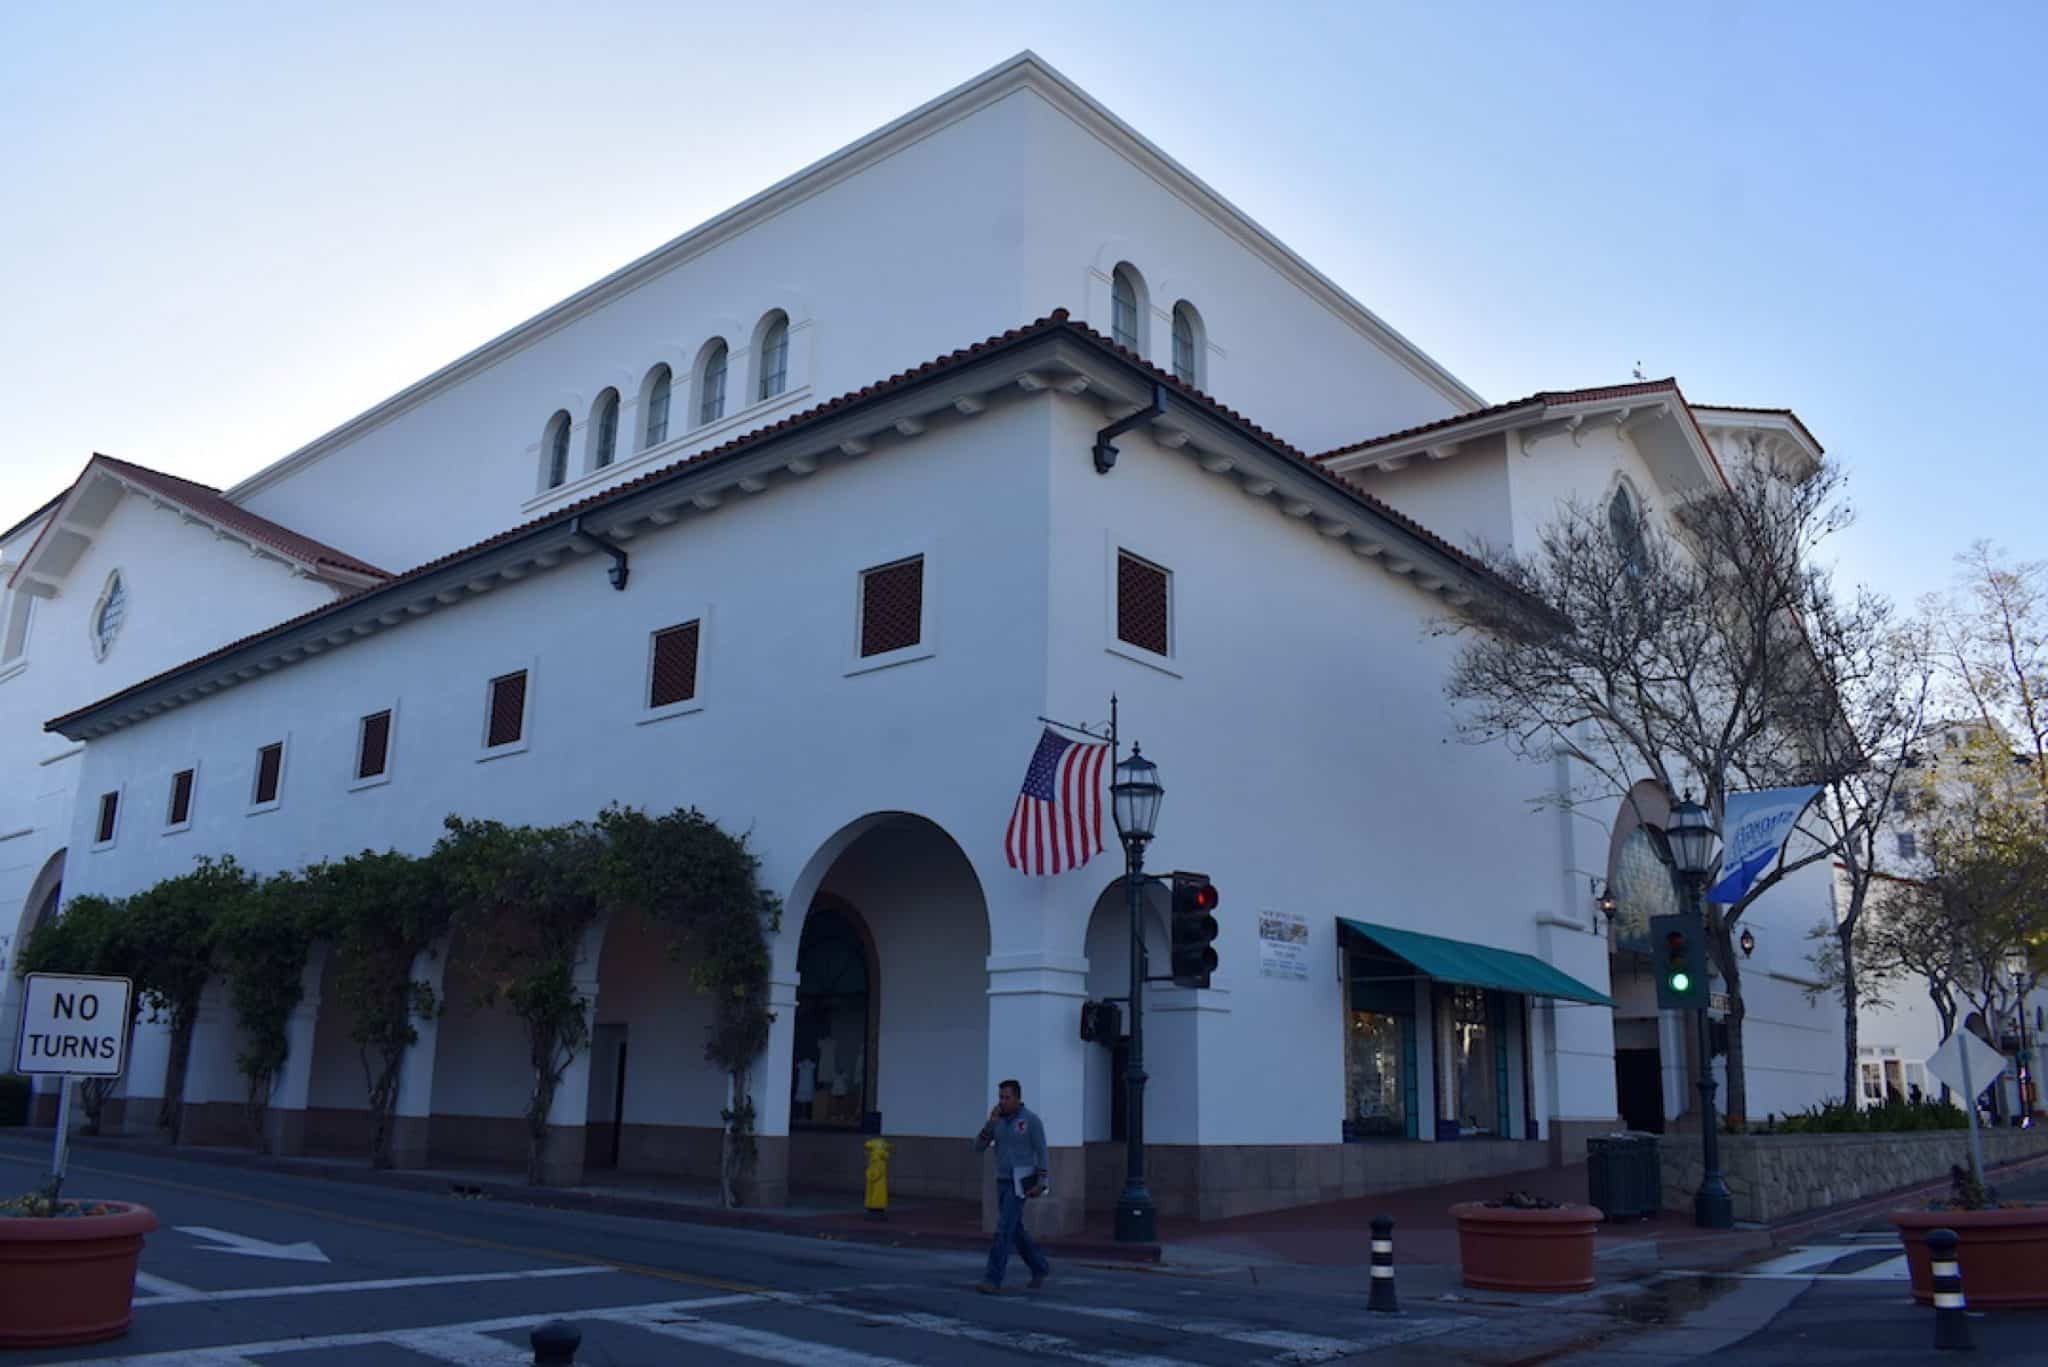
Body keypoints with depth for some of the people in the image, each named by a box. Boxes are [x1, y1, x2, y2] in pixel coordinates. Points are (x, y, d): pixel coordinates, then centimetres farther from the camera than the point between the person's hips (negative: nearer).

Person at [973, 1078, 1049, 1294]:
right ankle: (1040, 1268, 33)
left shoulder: (1031, 1120, -10)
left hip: (1021, 1183, -7)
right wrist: (990, 1123, -16)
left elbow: (1041, 1153, -9)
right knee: (1016, 1230, 14)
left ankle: (992, 1280, -12)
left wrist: (1041, 1184, -16)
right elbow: (977, 1148, -2)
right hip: (1003, 1183, 7)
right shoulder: (997, 1120, 6)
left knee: (1004, 1228, -14)